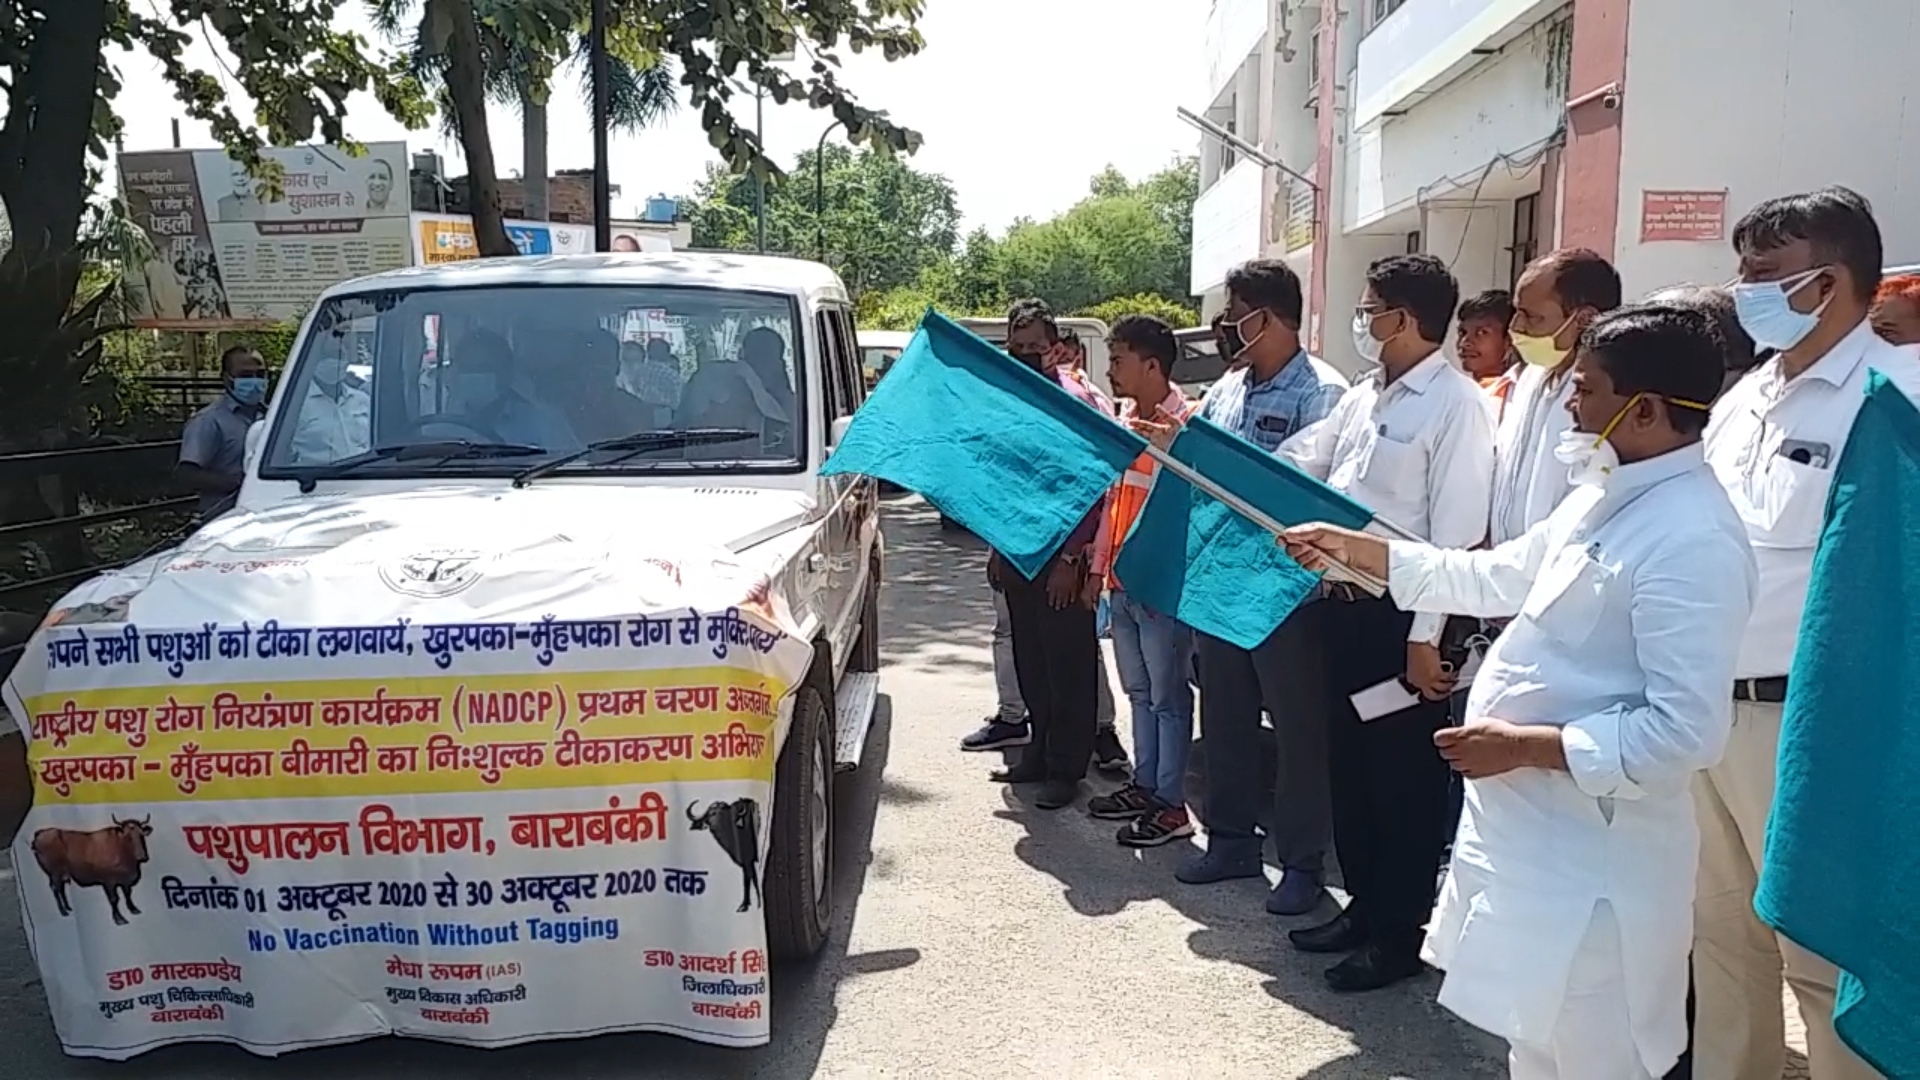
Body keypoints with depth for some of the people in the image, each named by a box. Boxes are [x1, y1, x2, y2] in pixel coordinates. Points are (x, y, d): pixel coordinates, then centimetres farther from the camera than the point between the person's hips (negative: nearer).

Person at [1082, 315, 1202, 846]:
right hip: (1121, 581, 8)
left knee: (1168, 697, 2)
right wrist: (1099, 564, 18)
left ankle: (1171, 805, 12)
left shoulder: (1188, 423, -15)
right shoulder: (1124, 419, 10)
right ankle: (1144, 786, 29)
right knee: (1139, 692, 17)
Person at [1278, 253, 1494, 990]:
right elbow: (1295, 465, 18)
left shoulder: (1457, 404, -13)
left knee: (1402, 777, 5)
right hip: (1345, 605, 8)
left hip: (1400, 613, -8)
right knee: (1348, 764, 17)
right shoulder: (1363, 397, 12)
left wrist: (1425, 636, -19)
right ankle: (1363, 906, 33)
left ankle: (1402, 935, 20)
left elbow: (1456, 532, -17)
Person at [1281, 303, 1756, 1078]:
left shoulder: (1692, 540, -24)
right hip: (1529, 832, 9)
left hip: (1588, 858, -9)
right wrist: (1354, 548, 14)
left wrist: (1525, 746, -21)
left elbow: (1686, 731, -27)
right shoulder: (1607, 494, 7)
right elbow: (1494, 578, 16)